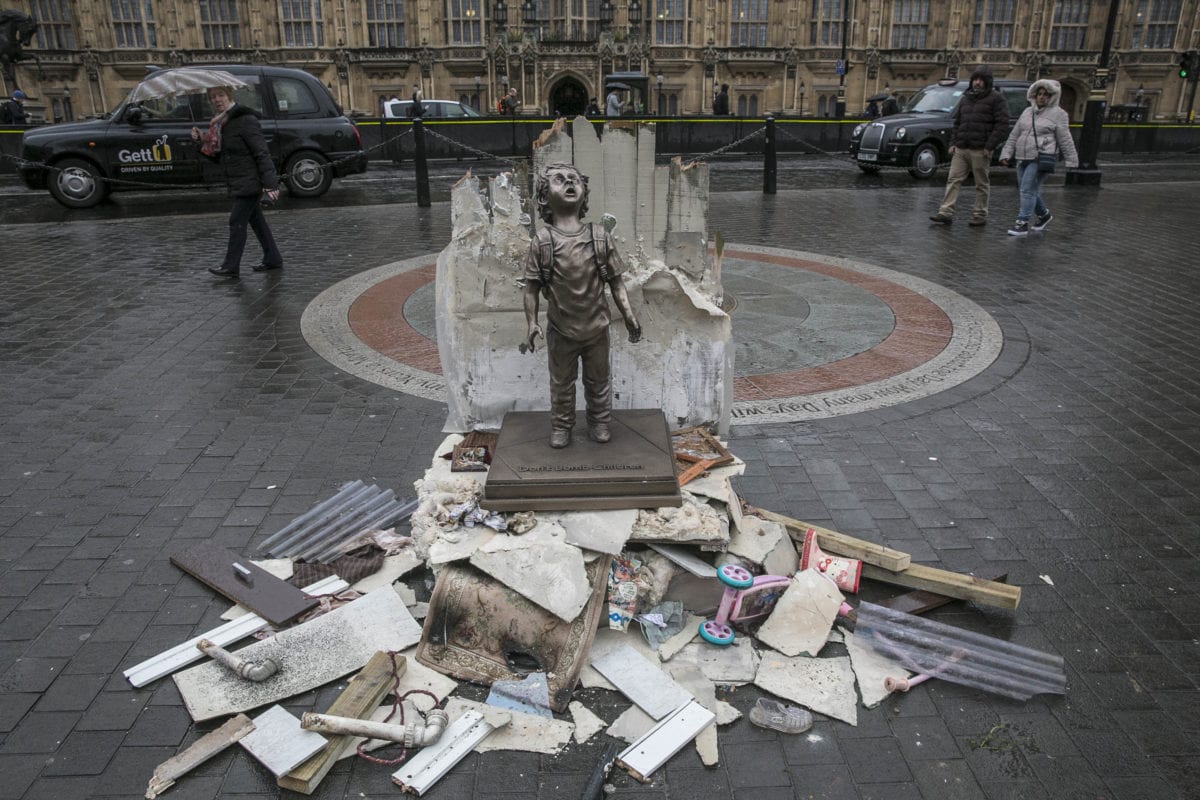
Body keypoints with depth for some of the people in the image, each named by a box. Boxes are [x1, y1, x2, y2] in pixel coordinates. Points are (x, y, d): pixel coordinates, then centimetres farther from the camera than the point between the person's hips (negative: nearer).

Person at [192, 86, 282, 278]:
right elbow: (219, 157, 18)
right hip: (239, 183, 10)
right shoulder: (220, 124, 14)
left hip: (251, 181, -10)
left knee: (237, 221, -9)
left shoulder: (245, 120, -13)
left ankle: (230, 266, -4)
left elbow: (261, 153, -19)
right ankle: (273, 259, 22)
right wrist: (203, 141, 3)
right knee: (256, 220, 14)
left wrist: (269, 183, -26)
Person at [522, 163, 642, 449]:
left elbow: (615, 281, -3)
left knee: (598, 381, 19)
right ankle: (561, 426, 39)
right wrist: (531, 322, -14)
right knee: (561, 384, 17)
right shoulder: (541, 241, -11)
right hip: (560, 330, -1)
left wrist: (629, 315, -7)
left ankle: (599, 422, 42)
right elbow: (531, 286, -7)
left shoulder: (601, 237, -8)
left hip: (596, 328, 1)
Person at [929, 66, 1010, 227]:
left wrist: (989, 146, -14)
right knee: (953, 180, -1)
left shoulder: (996, 98, -1)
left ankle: (980, 215, 10)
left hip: (980, 151, -5)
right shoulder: (966, 99, 17)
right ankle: (946, 213, -2)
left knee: (981, 184, 3)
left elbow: (1002, 125, -8)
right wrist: (953, 143, 9)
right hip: (960, 149, 5)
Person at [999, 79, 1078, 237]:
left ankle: (1023, 223, -12)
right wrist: (1007, 154, 8)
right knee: (1027, 190, 12)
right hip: (1023, 159, 6)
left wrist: (1071, 161, -4)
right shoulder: (1027, 112, 15)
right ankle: (1044, 214, 34)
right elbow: (1014, 135, 16)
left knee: (1028, 190, -14)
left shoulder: (1058, 114, 0)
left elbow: (1065, 140, -2)